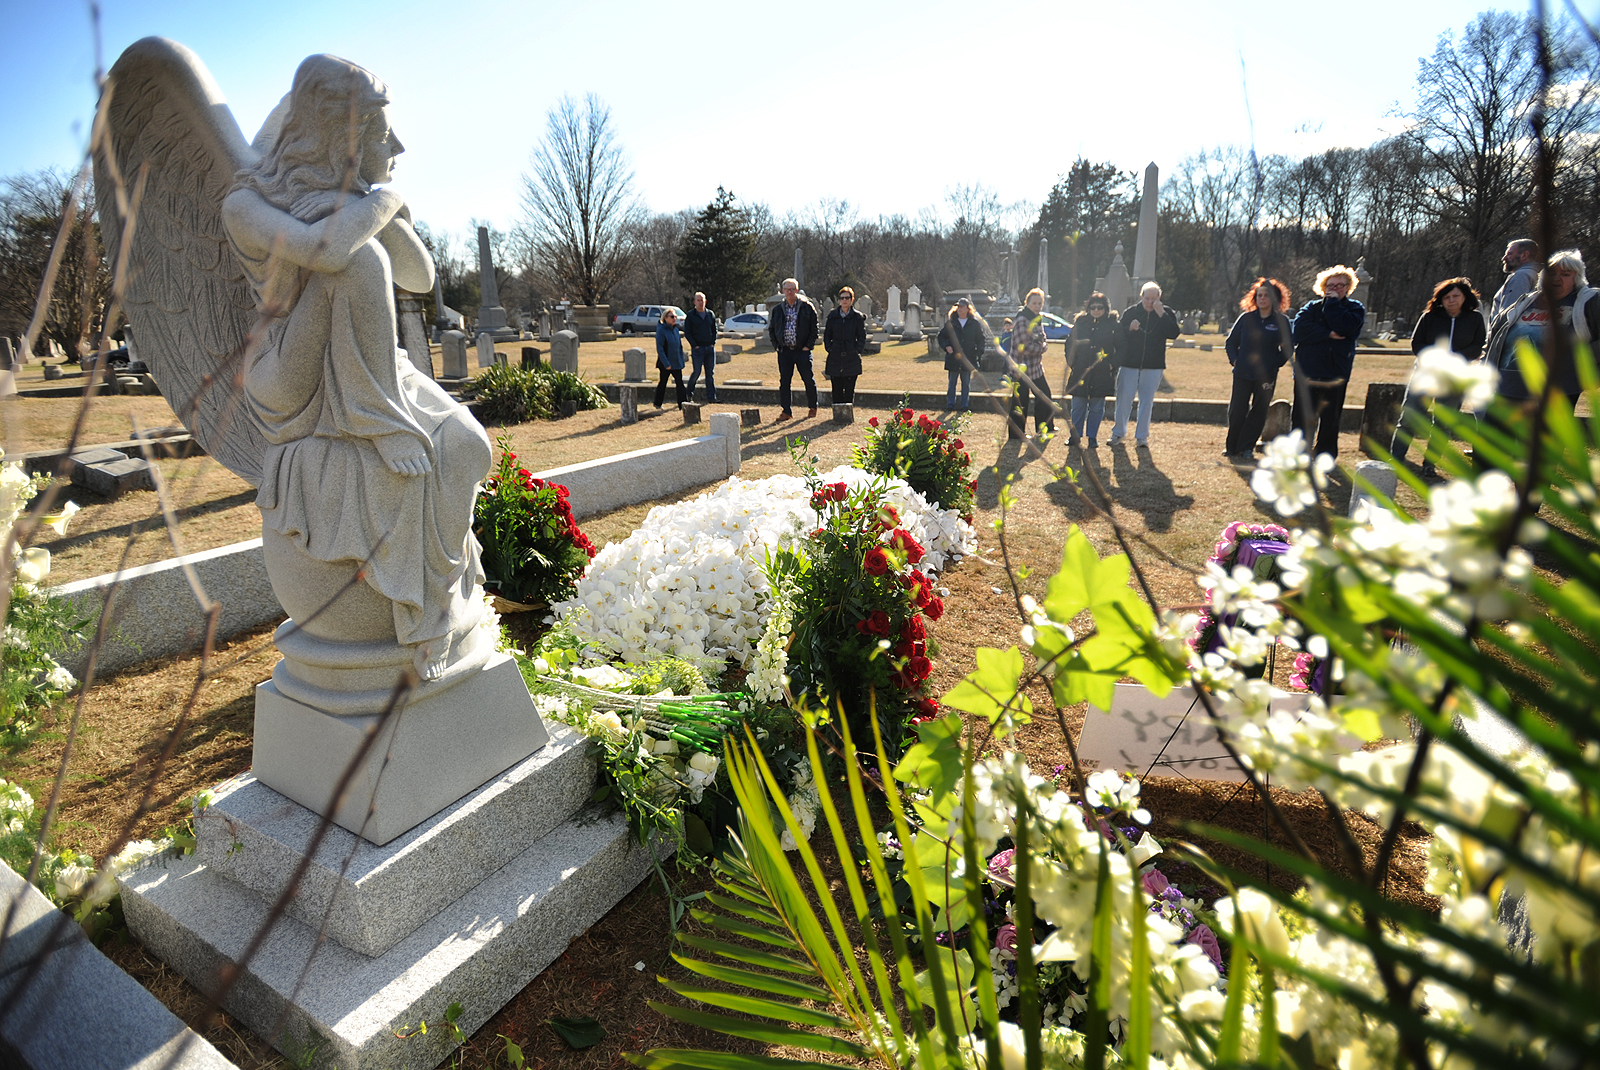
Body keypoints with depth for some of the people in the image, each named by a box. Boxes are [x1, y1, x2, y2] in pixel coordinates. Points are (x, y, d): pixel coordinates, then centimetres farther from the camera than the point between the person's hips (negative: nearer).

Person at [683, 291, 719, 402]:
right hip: (697, 348, -4)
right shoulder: (690, 315, 1)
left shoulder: (710, 314, 12)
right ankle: (689, 392, 14)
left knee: (710, 373, 3)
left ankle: (711, 396, 7)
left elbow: (715, 330, 16)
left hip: (710, 347, 4)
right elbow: (687, 332, -1)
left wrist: (713, 343, 2)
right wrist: (694, 345, -9)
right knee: (697, 372, -6)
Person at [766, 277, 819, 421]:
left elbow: (814, 328, 1)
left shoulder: (807, 307, 0)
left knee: (808, 379, 2)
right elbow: (771, 329, 18)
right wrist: (776, 346, 7)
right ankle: (786, 411, 8)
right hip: (784, 350, 3)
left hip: (802, 350, -3)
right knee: (784, 381, 1)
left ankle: (813, 407, 20)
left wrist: (808, 345, -6)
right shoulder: (778, 309, 9)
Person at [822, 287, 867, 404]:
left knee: (849, 390, 1)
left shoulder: (858, 317, 3)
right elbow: (826, 335, 13)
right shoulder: (833, 316, 8)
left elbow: (862, 338, 5)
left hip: (852, 359, -2)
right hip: (835, 358, 2)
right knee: (837, 390, 3)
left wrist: (856, 350, -6)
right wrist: (830, 349, 1)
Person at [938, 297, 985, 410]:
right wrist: (946, 346, -6)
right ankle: (950, 404, 15)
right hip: (953, 358, 0)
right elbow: (941, 336, 10)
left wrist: (979, 354, -3)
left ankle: (965, 405, 14)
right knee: (952, 383, 7)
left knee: (966, 383, 7)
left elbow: (980, 340, 8)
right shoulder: (950, 322, 3)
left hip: (968, 359, 0)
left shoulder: (975, 323, 3)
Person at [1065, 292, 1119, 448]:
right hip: (1080, 372, 1)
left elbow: (1120, 348, 5)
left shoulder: (1113, 324, 1)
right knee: (1078, 406, 5)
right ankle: (1075, 436, 17)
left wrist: (1112, 364, -7)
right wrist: (1072, 362, 2)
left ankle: (1093, 437, 18)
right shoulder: (1080, 322, 5)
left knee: (1097, 407, 7)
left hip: (1102, 375, -1)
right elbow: (1070, 344, 13)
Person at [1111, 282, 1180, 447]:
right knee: (1123, 400, 2)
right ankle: (1118, 432, 16)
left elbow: (1173, 333, -12)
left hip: (1153, 367, 0)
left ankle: (1142, 436, 12)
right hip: (1129, 365, 0)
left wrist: (1161, 314, -18)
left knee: (1147, 402, 5)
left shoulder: (1166, 313, 2)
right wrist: (1129, 328, -21)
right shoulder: (1130, 312, 2)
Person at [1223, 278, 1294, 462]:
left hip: (1267, 376, 0)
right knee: (1237, 410, -3)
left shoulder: (1282, 321, 2)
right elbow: (1231, 341, 11)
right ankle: (1231, 447, 11)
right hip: (1242, 373, 0)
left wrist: (1275, 364, -3)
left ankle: (1246, 448, 13)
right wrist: (1234, 360, 0)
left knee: (1259, 412, 4)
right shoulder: (1246, 318, 4)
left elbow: (1288, 348, 7)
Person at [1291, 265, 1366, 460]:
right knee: (1303, 419, 1)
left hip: (1336, 376, 0)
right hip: (1307, 374, 0)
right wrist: (1327, 334, -14)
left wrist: (1332, 304, -6)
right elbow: (1298, 330, -10)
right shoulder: (1311, 307, 8)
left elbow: (1346, 326, -15)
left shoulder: (1355, 308, 7)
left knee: (1331, 421, 8)